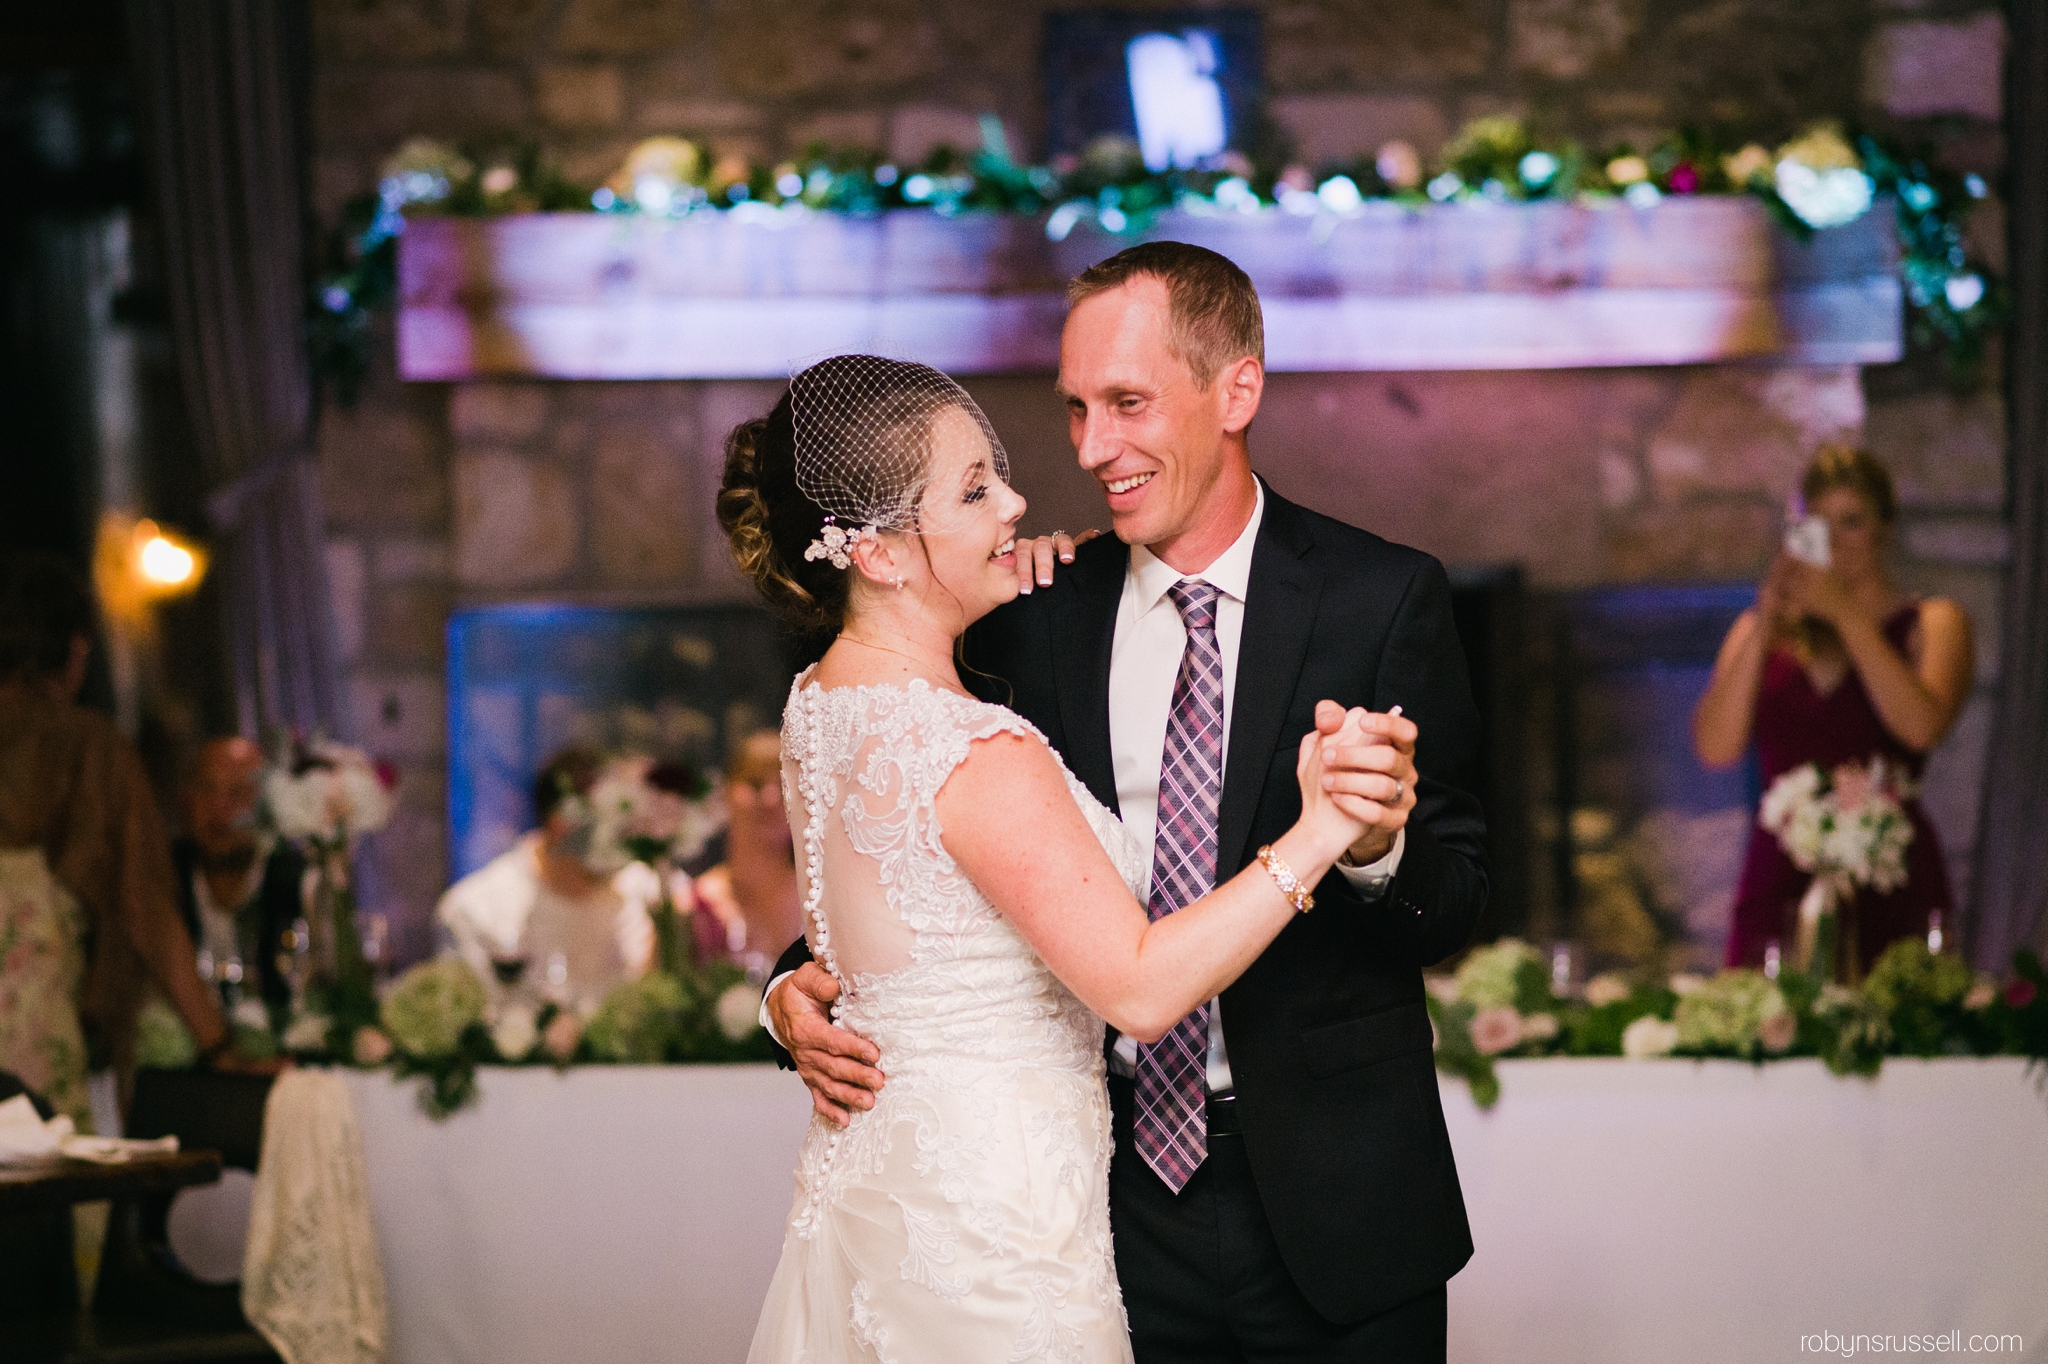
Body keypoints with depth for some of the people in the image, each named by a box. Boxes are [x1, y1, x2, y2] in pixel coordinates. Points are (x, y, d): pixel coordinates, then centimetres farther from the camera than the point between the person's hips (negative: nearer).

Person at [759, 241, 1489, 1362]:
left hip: (1332, 1214, -2)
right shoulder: (1040, 612, 2)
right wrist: (805, 989, -13)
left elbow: (1454, 910, -6)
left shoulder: (1383, 597, -5)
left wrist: (1377, 847, -28)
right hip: (1119, 1199, 2)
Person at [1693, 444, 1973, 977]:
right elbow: (1716, 747, 1)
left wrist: (1845, 613, -9)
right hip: (1778, 886, 2)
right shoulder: (1761, 629, 15)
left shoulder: (1932, 624, 9)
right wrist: (1764, 628, -6)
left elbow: (1921, 726, -12)